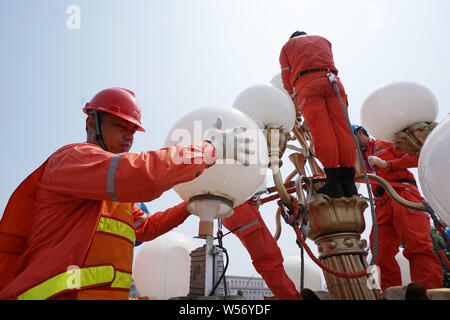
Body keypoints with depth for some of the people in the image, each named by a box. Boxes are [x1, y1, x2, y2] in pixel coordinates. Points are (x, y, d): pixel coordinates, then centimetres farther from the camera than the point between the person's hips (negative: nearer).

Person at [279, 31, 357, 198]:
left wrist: (293, 99, 32)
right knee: (343, 130, -5)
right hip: (332, 80, 3)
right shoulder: (323, 40, 36)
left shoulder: (287, 46, 28)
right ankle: (348, 182, -9)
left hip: (306, 84, -3)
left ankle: (334, 182, -17)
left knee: (322, 132, -12)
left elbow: (286, 77, 20)